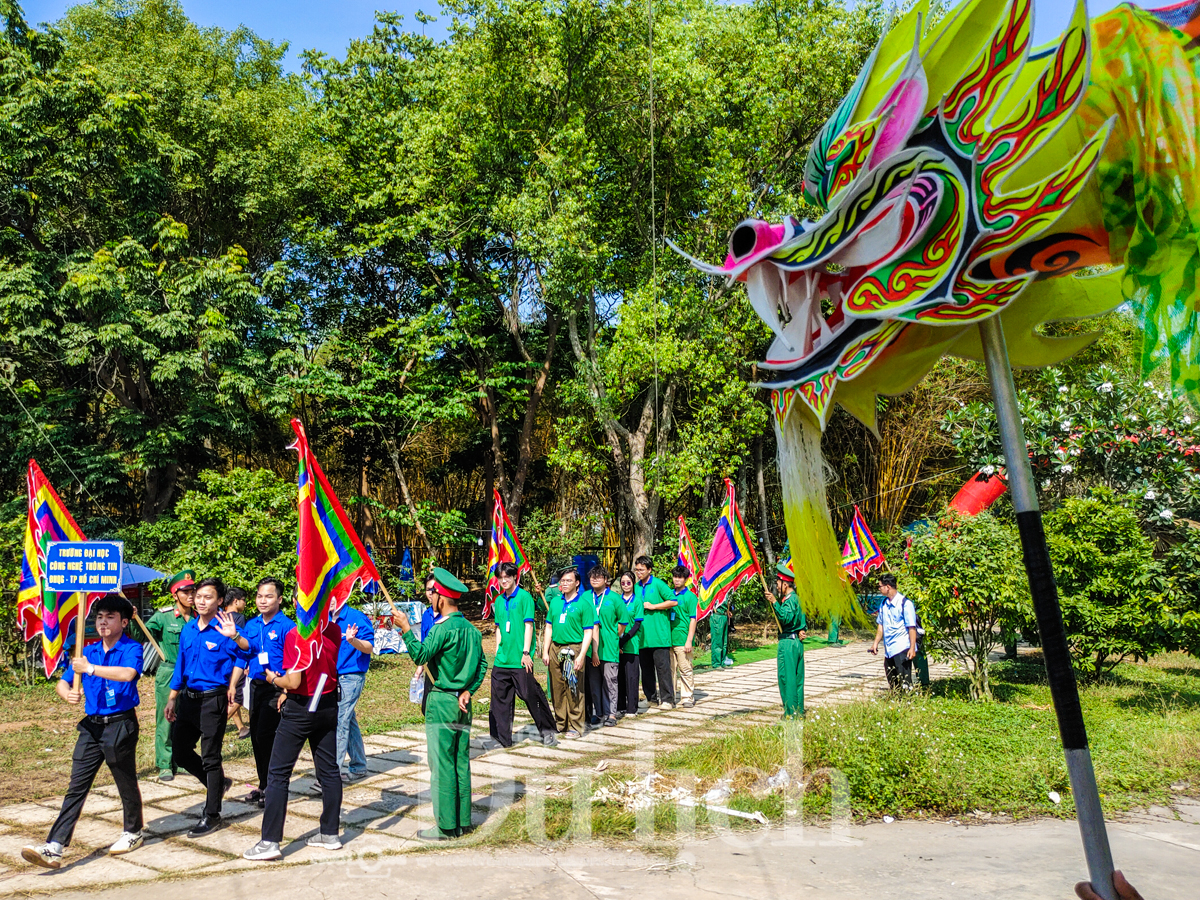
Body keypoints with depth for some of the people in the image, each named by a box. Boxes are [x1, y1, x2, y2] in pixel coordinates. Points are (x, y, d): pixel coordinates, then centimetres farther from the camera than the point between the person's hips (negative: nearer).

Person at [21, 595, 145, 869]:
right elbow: (62, 683, 8)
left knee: (126, 783, 10)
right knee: (76, 787, 2)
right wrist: (68, 694, -14)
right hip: (91, 726, 5)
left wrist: (91, 669, -29)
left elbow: (128, 673, -30)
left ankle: (133, 832, 29)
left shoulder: (132, 648, -10)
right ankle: (54, 847, 2)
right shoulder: (88, 652, 8)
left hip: (121, 725, -5)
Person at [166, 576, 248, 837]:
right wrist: (172, 698, 17)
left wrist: (234, 636, -45)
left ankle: (212, 815, 14)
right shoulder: (188, 629, 7)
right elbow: (181, 664, 16)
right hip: (188, 697, 7)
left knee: (210, 757, 1)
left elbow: (251, 650, -29)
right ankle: (218, 783, 37)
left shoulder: (224, 630, -14)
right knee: (180, 751, 14)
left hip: (213, 698, -7)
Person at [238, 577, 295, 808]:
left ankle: (270, 788, 8)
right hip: (256, 685, 7)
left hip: (276, 688, -7)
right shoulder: (251, 625, 7)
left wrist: (286, 691, -19)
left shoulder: (286, 626, -12)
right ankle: (263, 785, 27)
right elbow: (243, 655, 12)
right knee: (256, 736, 13)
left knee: (265, 736, -6)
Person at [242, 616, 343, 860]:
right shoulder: (334, 631, -1)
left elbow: (294, 682, -21)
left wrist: (273, 679, -1)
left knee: (278, 774, 4)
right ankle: (330, 834, 20)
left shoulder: (295, 635, -19)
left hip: (300, 709, -6)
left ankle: (270, 842, 6)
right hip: (328, 706, 6)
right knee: (329, 771, 12)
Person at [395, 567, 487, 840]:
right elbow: (482, 665, 7)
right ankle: (463, 821, 21)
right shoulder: (471, 629, 8)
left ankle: (446, 827, 7)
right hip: (462, 704, 8)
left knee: (442, 765, 1)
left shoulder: (443, 628, -16)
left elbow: (420, 656, -20)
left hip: (442, 702, -8)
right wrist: (468, 690, 3)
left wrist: (406, 628, -16)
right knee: (462, 763, 13)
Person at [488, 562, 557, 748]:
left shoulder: (524, 596, -5)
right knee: (499, 698, 7)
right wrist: (498, 651, 13)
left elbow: (528, 625, -9)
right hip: (501, 660, 6)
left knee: (531, 694, -1)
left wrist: (526, 652, -13)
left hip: (520, 661, -6)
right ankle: (501, 738, 18)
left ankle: (548, 731, 16)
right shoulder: (498, 601, 12)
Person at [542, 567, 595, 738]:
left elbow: (588, 632, -6)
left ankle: (575, 727, 7)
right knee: (557, 688, 9)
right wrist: (545, 651, 9)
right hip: (555, 649, 5)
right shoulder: (555, 602, 13)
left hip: (574, 649, -5)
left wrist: (581, 656, -13)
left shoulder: (584, 604, -2)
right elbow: (549, 627, 16)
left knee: (574, 690, -3)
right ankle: (560, 722, 21)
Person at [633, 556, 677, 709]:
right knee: (646, 668, 10)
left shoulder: (658, 584, -3)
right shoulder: (636, 587, 13)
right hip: (642, 636, 6)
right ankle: (651, 698, 20)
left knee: (662, 667, -4)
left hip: (659, 634, -6)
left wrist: (653, 606, -10)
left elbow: (673, 601, -8)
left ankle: (667, 699, 2)